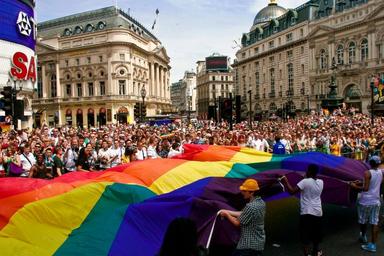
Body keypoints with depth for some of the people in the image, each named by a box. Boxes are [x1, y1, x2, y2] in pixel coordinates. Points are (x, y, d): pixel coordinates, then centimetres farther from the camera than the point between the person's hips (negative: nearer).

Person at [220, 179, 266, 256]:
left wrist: (226, 214, 1)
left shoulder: (250, 206, -25)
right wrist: (228, 211, 13)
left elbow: (237, 223, -14)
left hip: (249, 245, -9)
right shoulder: (261, 202, 4)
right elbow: (243, 214, 13)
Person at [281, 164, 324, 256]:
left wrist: (285, 181, -12)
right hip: (318, 213, 7)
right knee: (316, 233, 24)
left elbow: (292, 191, -21)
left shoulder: (305, 181, -16)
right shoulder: (321, 182, 3)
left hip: (307, 213, -7)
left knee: (305, 236, -3)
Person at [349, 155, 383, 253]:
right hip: (376, 201, 5)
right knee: (375, 223, 4)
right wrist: (361, 183, 16)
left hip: (365, 202, -5)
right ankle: (373, 244, 5)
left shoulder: (367, 173, -16)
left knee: (363, 221, 16)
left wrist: (355, 186, -9)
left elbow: (366, 188, -21)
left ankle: (363, 237, 34)